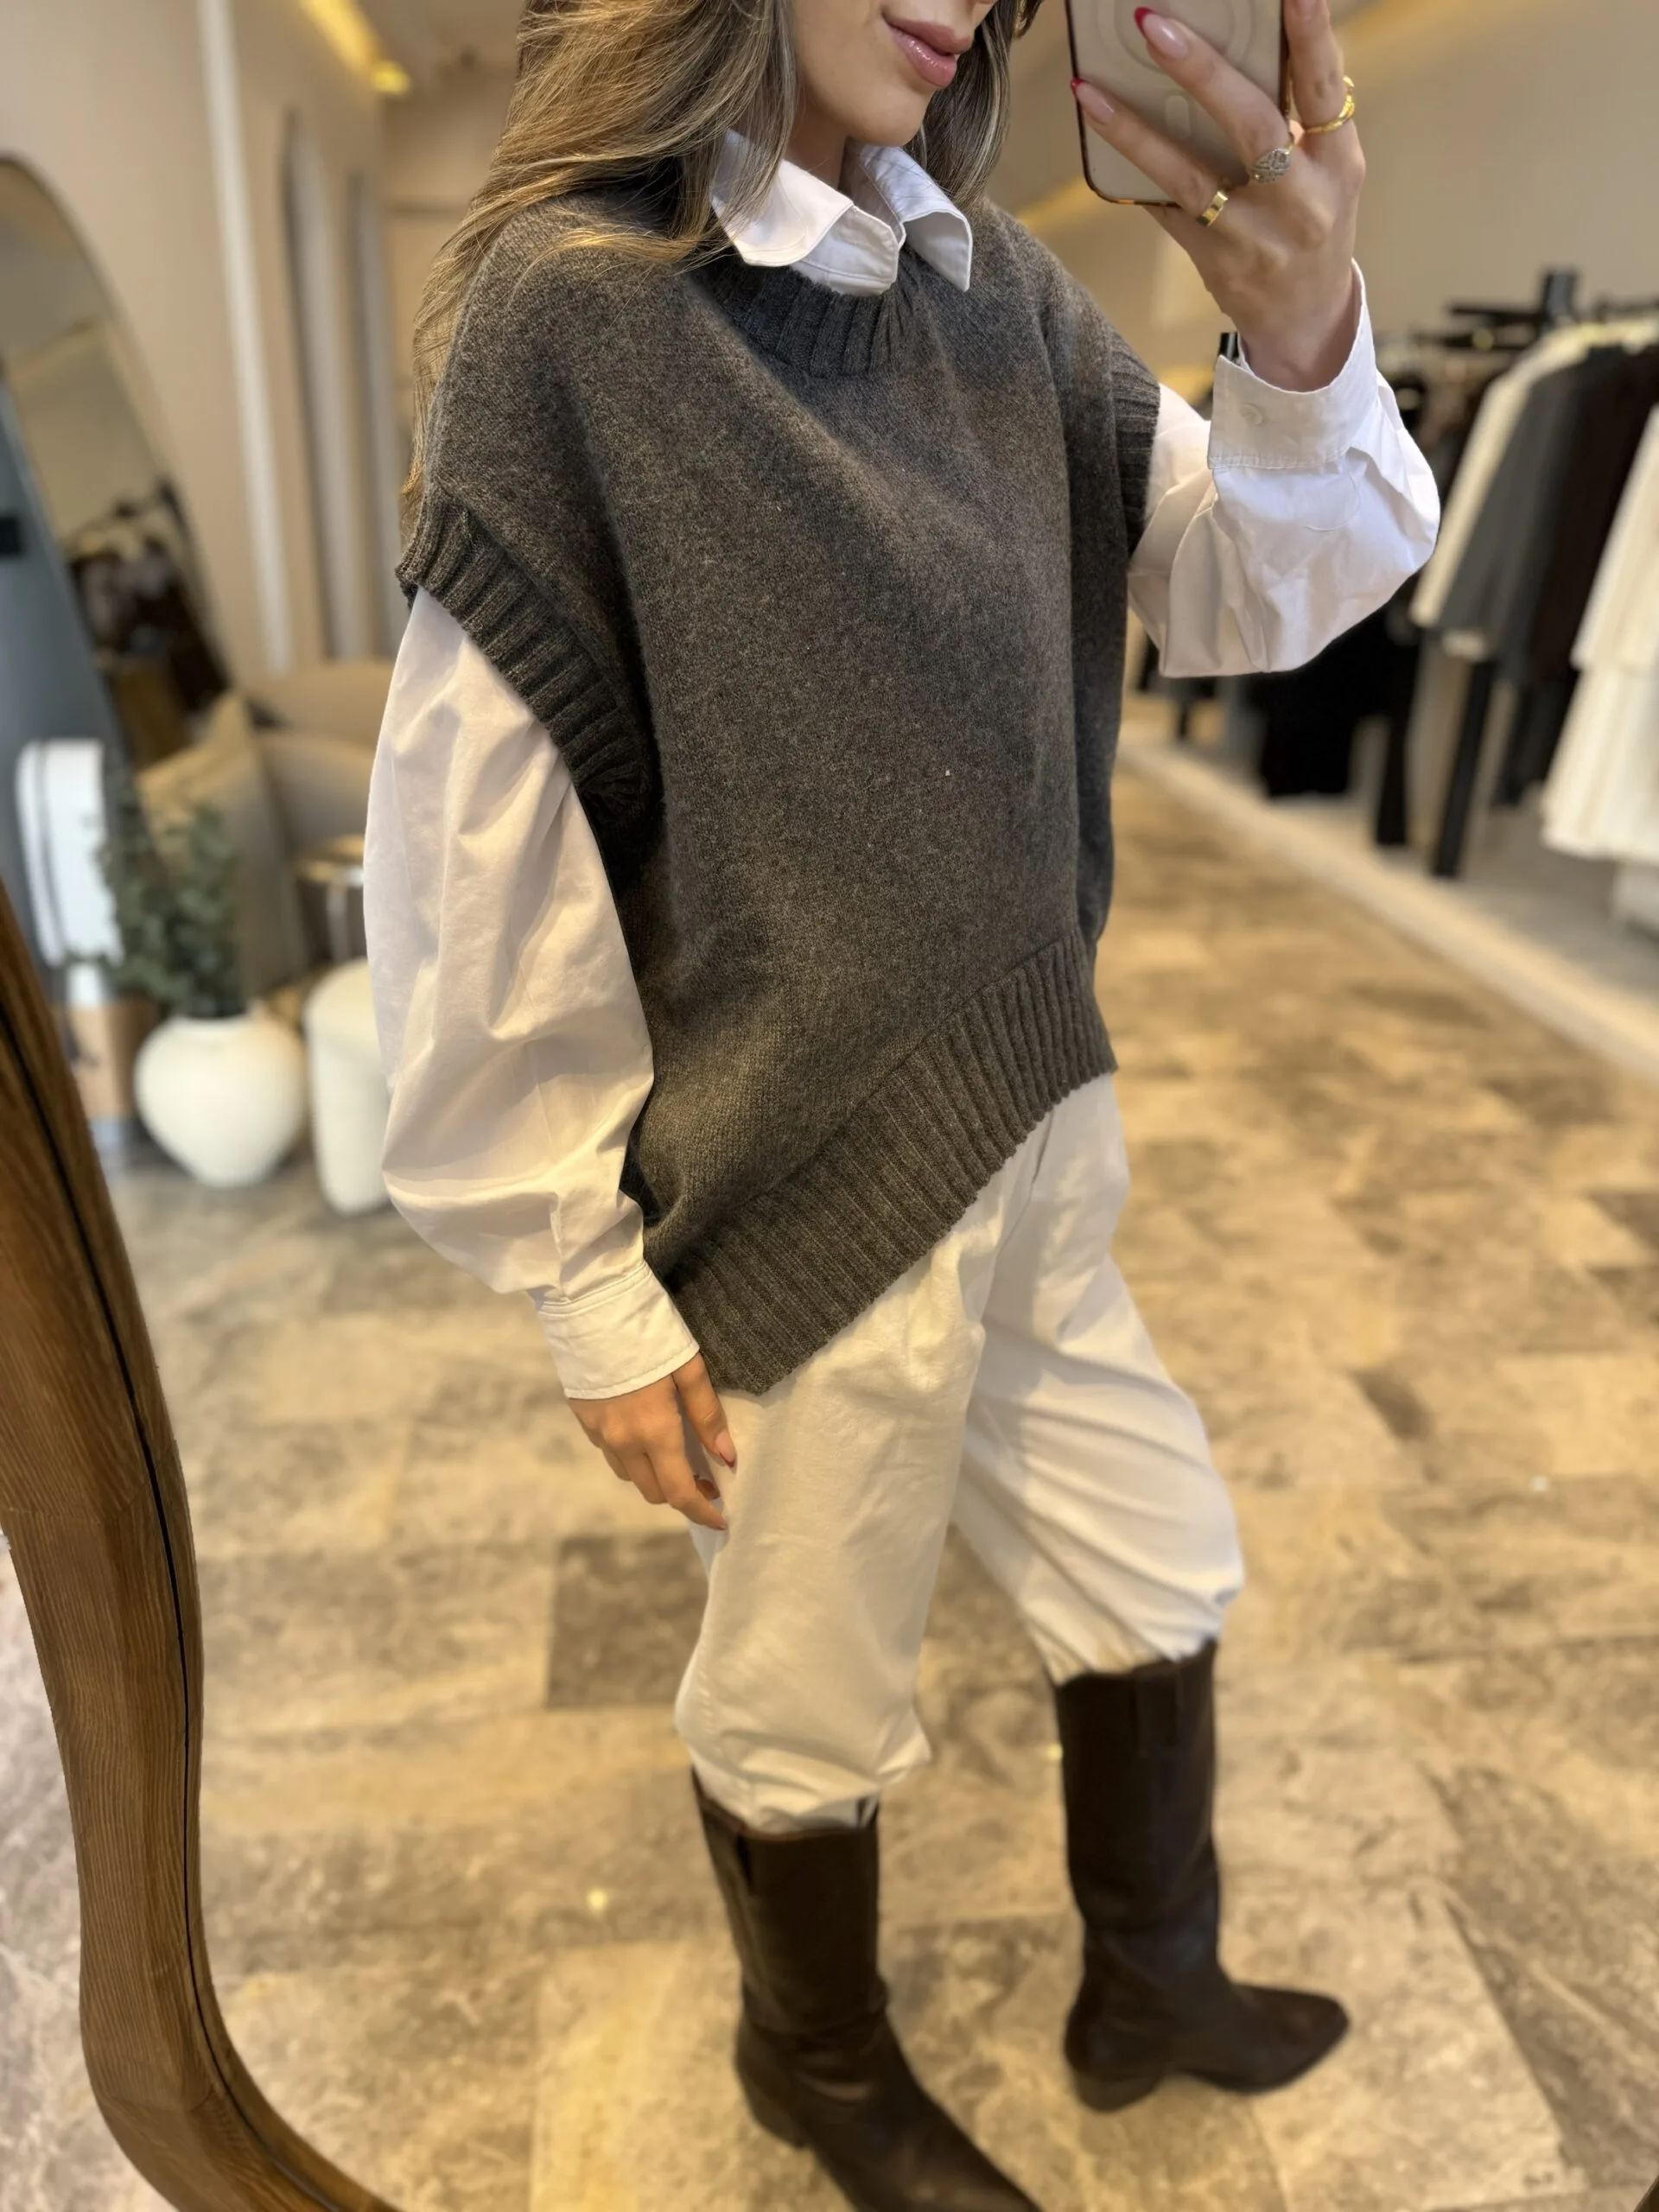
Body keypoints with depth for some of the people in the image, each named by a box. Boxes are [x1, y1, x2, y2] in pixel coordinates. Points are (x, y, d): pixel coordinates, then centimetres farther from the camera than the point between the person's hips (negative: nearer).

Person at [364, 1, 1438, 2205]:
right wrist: (590, 1285, -12)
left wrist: (1307, 349, -21)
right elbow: (481, 858, -16)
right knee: (810, 1706, 16)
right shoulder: (573, 304, -14)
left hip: (1036, 1152, 7)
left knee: (1157, 1590, 22)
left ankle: (1147, 1983, 53)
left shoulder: (992, 291, 3)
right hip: (806, 1213, -6)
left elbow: (1253, 588, 2)